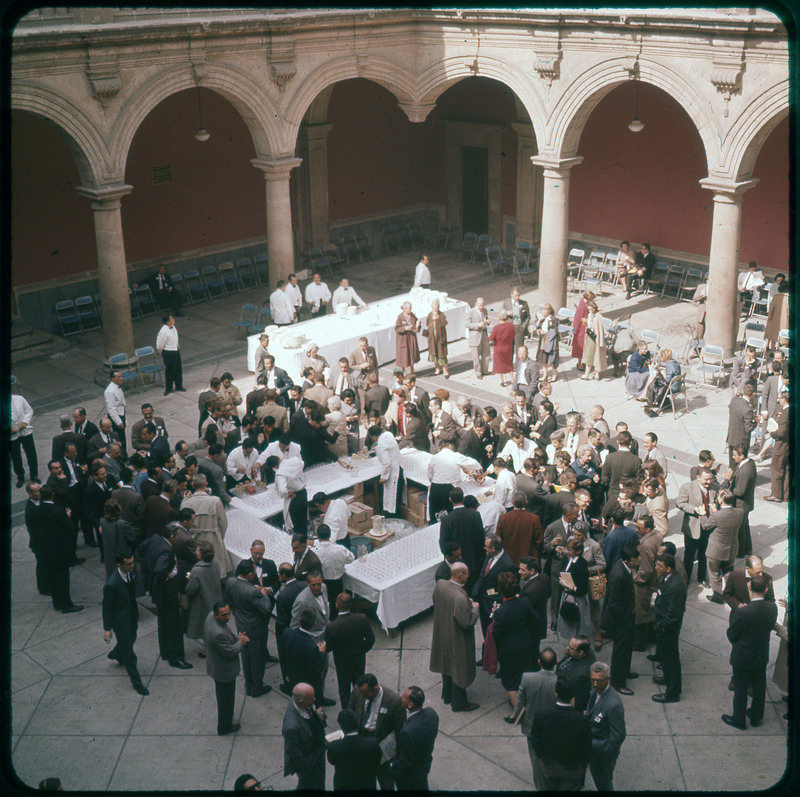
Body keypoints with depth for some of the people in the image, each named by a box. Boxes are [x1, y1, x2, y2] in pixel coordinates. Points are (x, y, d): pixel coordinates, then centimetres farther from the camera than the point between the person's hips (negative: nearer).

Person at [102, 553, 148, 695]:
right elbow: (106, 607, -20)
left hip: (132, 615, 7)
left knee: (131, 638, 31)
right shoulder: (111, 584, -34)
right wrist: (107, 629, -12)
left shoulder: (131, 573, -11)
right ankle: (136, 682, 24)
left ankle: (115, 655, 62)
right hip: (120, 620, -7)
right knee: (128, 652, 7)